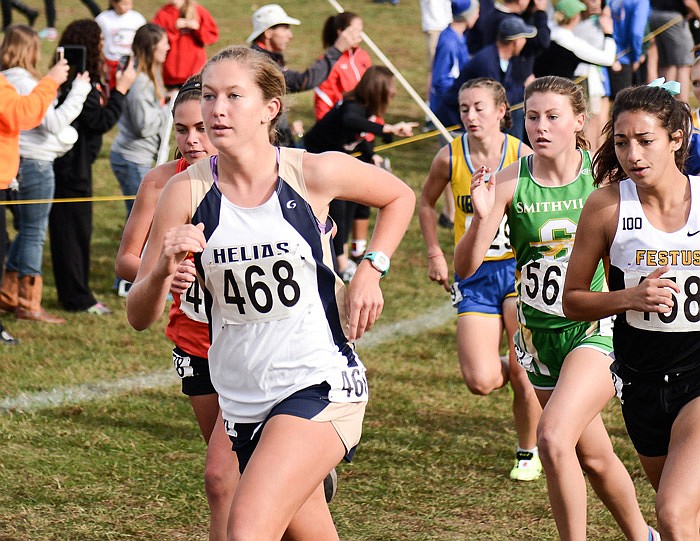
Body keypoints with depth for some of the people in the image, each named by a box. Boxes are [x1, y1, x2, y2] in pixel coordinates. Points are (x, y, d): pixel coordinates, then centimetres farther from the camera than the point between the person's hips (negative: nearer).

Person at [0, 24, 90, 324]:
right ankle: (29, 304, 5)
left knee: (26, 230, 20)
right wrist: (78, 91, -16)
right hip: (35, 164, -9)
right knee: (34, 234, -1)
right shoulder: (25, 83, -18)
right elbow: (54, 123, -21)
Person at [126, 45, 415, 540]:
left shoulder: (314, 173, -9)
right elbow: (140, 317, -4)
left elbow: (399, 197, 13)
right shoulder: (187, 191, -5)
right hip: (242, 401, 4)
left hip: (321, 385, -4)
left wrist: (371, 270, -2)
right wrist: (163, 271, -24)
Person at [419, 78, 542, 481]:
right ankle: (526, 376, 26)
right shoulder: (450, 157, -3)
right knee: (481, 382, -11)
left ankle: (529, 452, 20)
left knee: (522, 373, -5)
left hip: (519, 269, -1)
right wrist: (435, 255, 9)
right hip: (474, 276, 1)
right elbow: (427, 202, 16)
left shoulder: (522, 156, -7)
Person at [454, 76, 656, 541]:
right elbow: (465, 267, -12)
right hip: (539, 332, 4)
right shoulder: (510, 182, -8)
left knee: (554, 437, -25)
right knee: (593, 456, 17)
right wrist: (481, 218, -29)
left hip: (596, 328, -3)